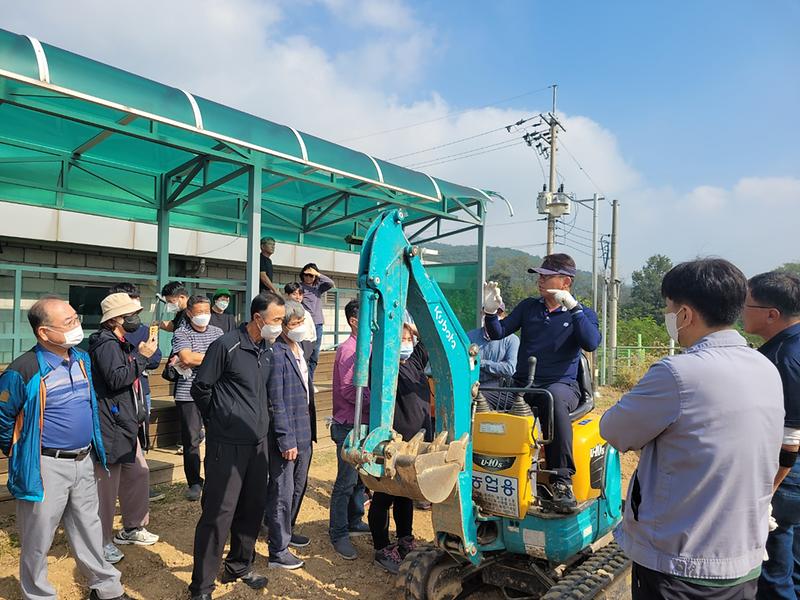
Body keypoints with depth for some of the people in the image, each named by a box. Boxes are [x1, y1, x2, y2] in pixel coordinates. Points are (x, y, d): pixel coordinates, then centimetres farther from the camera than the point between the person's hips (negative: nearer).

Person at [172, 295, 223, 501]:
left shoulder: (217, 332, 10)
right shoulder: (181, 333, 0)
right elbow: (187, 358, -16)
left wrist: (196, 359, -10)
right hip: (189, 394, -2)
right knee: (191, 439, 4)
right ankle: (194, 482, 16)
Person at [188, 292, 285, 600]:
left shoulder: (267, 351, 7)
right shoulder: (225, 345, -13)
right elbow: (200, 388, -7)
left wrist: (260, 422, 14)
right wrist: (219, 420, 4)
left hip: (258, 442, 7)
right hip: (227, 444, -7)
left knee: (253, 506, 15)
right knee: (219, 512, -2)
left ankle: (239, 565, 34)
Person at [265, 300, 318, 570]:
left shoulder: (301, 349, 8)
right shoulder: (277, 353, -19)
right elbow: (276, 402, -20)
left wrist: (310, 430, 14)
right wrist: (286, 441, -19)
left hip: (304, 432, 9)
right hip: (287, 436, -9)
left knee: (298, 487, 23)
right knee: (282, 493, 4)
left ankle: (285, 531, 43)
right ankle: (278, 552, 19)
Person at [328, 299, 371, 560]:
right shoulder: (348, 349, -17)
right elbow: (348, 390, -22)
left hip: (365, 424, 9)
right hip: (349, 426, -9)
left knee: (360, 477, 19)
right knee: (346, 482, 2)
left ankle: (354, 521, 35)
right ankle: (338, 534, 15)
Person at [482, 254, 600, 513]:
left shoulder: (583, 314, 6)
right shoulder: (529, 307, 15)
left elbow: (591, 343, -14)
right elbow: (498, 333, 9)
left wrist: (573, 306, -19)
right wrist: (490, 311, -10)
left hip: (561, 386, -3)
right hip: (522, 385, 4)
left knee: (553, 398, -40)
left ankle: (562, 481, -35)